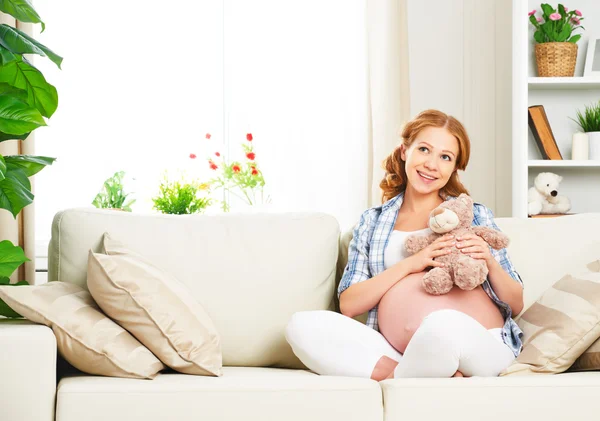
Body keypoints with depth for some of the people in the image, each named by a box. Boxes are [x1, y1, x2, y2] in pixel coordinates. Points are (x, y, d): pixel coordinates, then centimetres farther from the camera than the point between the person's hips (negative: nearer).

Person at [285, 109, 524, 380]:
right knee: (302, 325, -22)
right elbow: (349, 305, 5)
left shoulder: (475, 215, 16)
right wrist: (410, 264, -7)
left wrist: (490, 263, -5)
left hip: (476, 347, -3)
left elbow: (516, 306, 15)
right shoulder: (372, 222, 18)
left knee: (443, 324, -40)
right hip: (396, 352, 3)